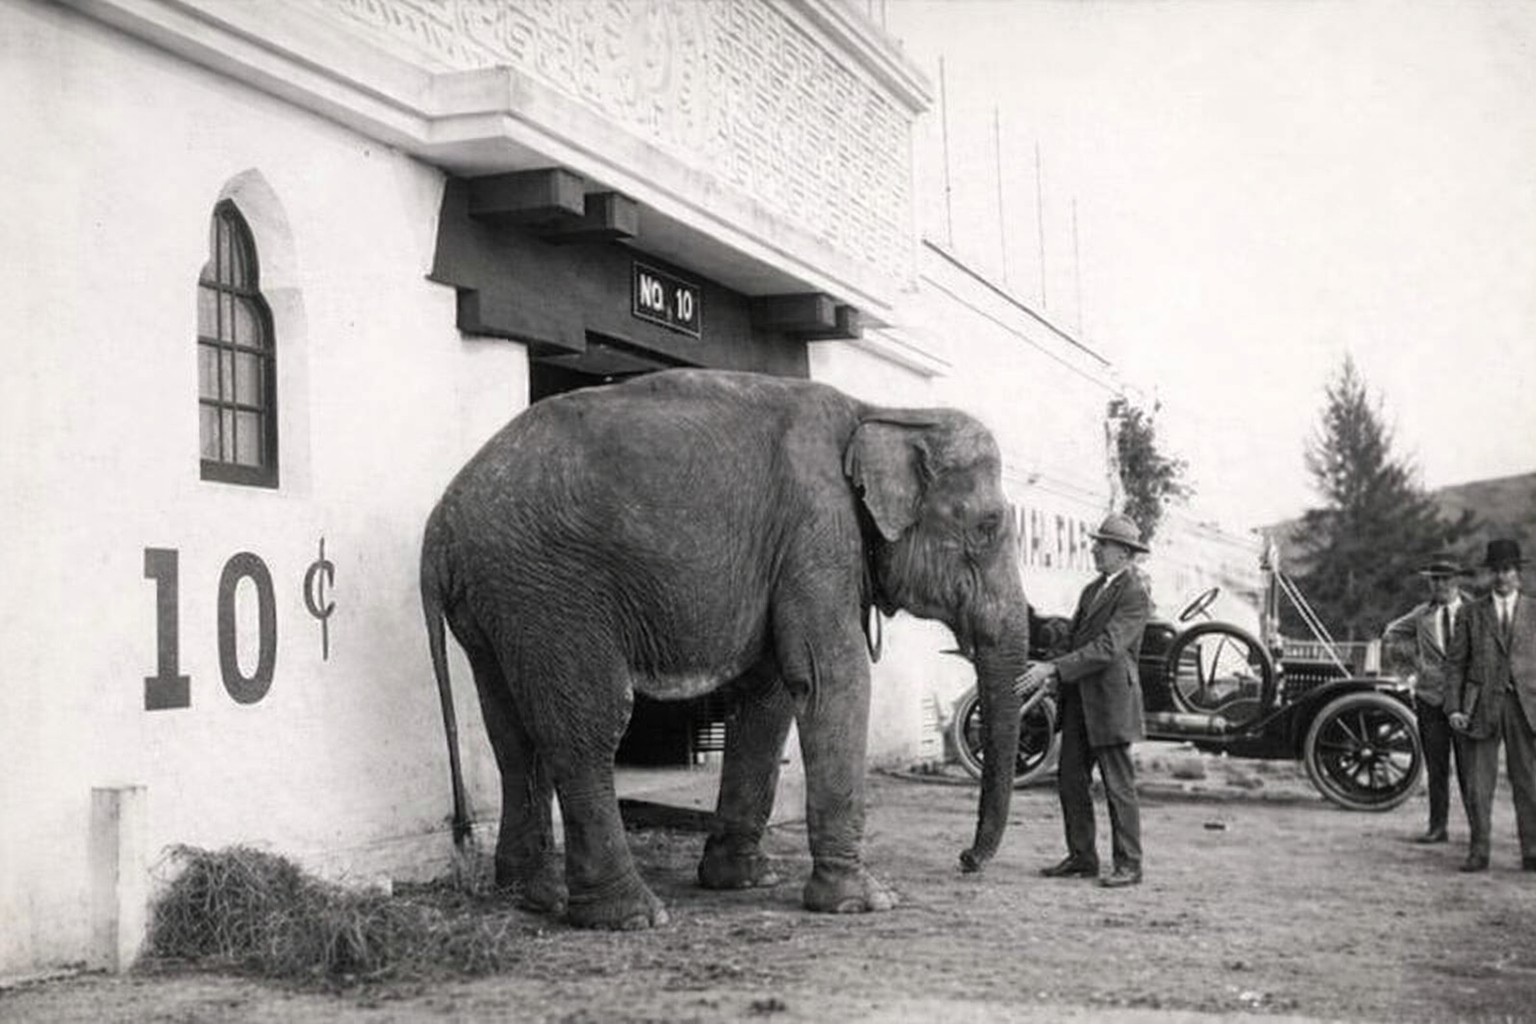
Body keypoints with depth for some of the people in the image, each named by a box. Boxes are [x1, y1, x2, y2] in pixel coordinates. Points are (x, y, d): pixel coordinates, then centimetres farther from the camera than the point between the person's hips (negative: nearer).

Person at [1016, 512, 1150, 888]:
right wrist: (1055, 674, 4)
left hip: (1111, 699, -8)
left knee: (1118, 785, -2)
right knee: (1070, 779, 9)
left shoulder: (1135, 595, -12)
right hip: (1079, 699, 9)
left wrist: (1053, 668, -25)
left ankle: (1128, 864, 6)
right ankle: (1081, 858, 18)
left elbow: (1107, 646, -21)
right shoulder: (1092, 589, 17)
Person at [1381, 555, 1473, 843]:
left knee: (1468, 767, -5)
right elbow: (1390, 634, 22)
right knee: (1436, 768, 7)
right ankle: (1437, 827, 12)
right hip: (1430, 699, 2)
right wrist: (1411, 665, 14)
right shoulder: (1422, 614, 7)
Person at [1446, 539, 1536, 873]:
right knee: (1478, 782, -1)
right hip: (1482, 704, 0)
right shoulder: (1473, 613, 9)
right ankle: (1478, 852, 7)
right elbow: (1456, 663, 6)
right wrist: (1455, 707, -3)